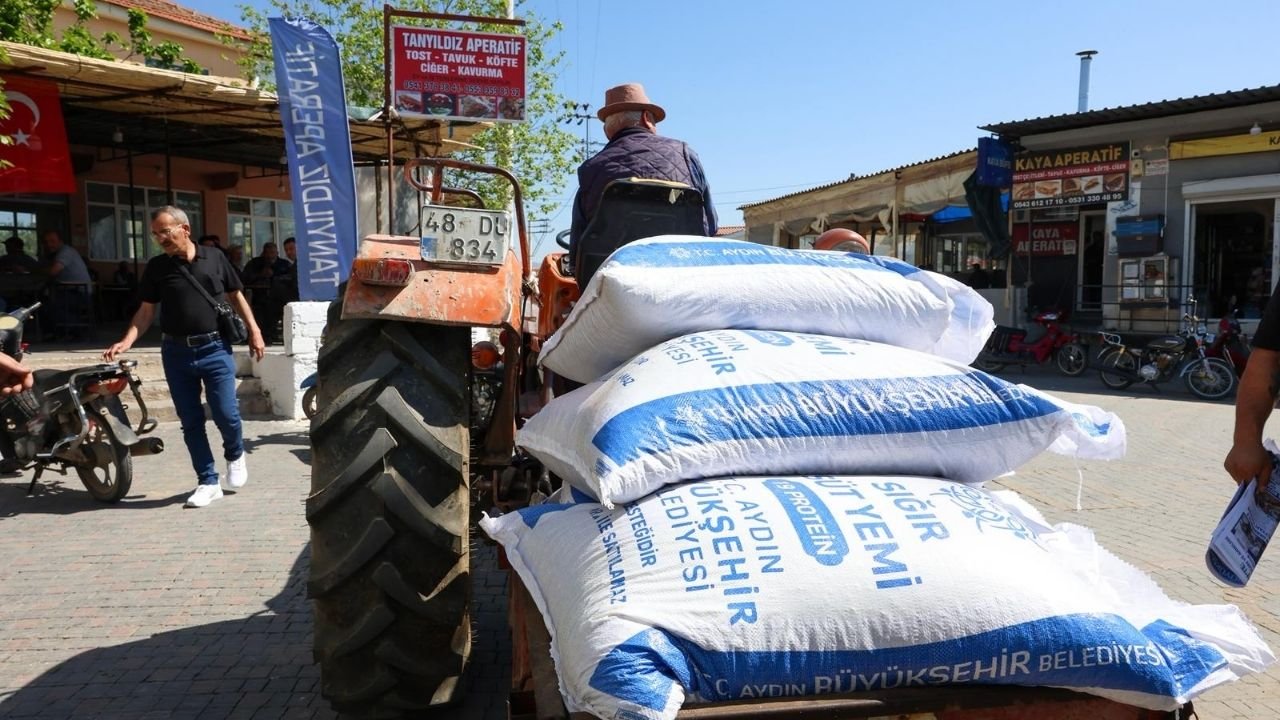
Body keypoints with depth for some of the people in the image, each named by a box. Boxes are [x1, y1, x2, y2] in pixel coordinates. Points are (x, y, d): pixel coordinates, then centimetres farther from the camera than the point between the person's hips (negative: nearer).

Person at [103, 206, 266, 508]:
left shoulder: (214, 257, 2)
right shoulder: (156, 267, 4)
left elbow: (236, 296, 10)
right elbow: (146, 311, 5)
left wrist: (254, 331, 5)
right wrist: (127, 341, -9)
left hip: (215, 348, -2)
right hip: (176, 352, 2)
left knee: (226, 414, -5)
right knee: (191, 421, 5)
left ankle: (235, 455, 27)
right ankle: (208, 482, 16)